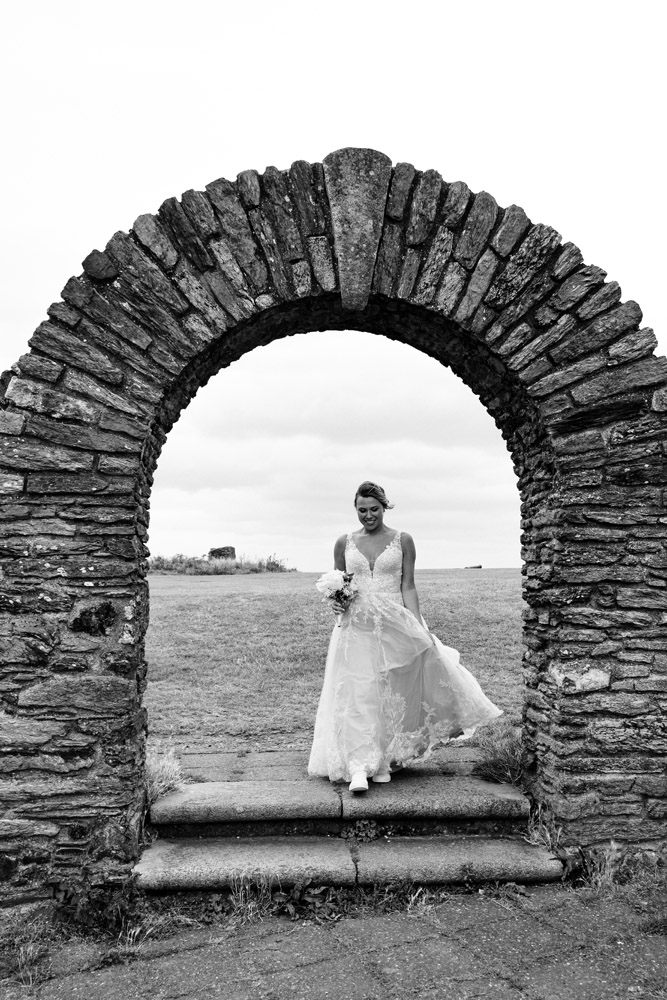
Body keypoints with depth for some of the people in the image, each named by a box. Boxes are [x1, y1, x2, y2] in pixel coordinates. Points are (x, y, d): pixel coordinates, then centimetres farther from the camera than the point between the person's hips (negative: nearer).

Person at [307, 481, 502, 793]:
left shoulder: (402, 541, 3)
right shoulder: (344, 543, 7)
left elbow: (408, 587, 1)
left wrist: (418, 627, -7)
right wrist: (336, 602, -6)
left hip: (394, 625, 0)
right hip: (356, 627, 1)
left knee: (391, 692, 0)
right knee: (357, 695, -7)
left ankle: (384, 760, 16)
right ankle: (359, 767, -6)